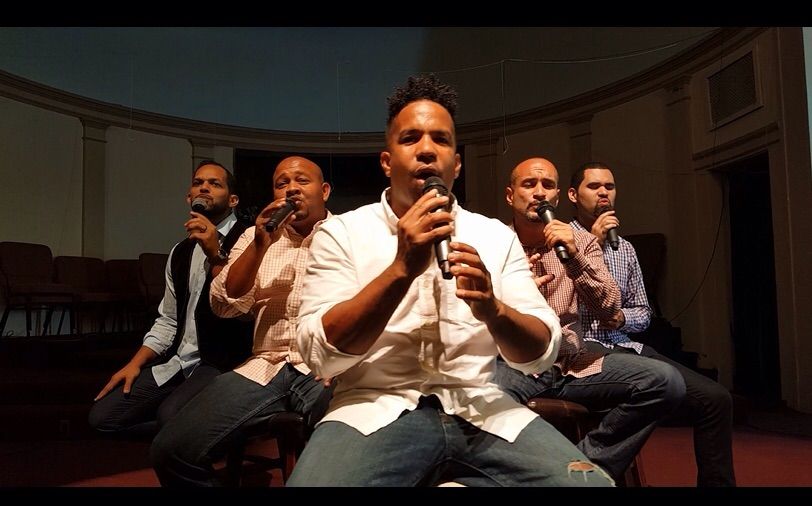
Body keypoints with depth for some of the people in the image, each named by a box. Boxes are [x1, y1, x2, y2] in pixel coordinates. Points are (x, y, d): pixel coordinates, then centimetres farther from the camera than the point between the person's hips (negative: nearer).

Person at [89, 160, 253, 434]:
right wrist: (135, 363, 8)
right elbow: (168, 320, 19)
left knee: (170, 417, -30)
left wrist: (216, 255, -26)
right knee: (102, 416, -3)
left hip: (224, 362, -7)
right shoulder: (180, 252, 16)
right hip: (177, 362, 7)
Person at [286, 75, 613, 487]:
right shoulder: (341, 232, 2)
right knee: (316, 478, -31)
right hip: (376, 410, -2)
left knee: (591, 480, -19)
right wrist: (402, 268, -19)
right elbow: (320, 354, -9)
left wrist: (493, 310, -17)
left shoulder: (496, 236, 9)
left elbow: (541, 353, 5)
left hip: (480, 411, 3)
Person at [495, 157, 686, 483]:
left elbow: (609, 311, 0)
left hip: (572, 364, 3)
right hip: (513, 365, -3)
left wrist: (575, 258, -14)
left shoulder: (580, 242, 10)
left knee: (665, 381, -19)